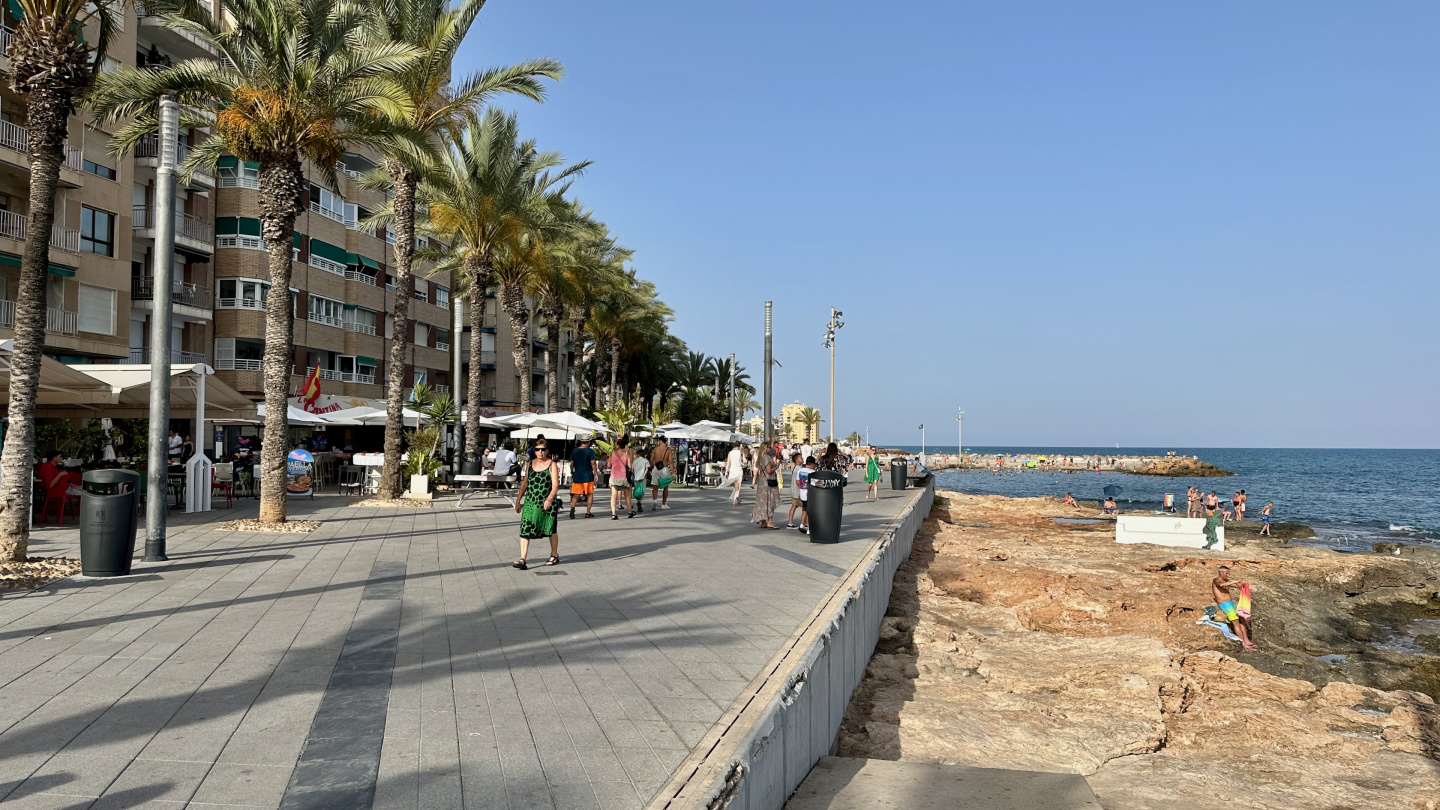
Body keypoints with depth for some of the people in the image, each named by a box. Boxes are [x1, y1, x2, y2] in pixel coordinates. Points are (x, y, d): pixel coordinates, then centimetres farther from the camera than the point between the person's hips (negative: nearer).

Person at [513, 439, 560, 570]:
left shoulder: (552, 465, -3)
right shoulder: (530, 464, 10)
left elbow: (555, 485, -11)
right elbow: (525, 483, 17)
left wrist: (549, 499, -26)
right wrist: (518, 500, 15)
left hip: (547, 504, -3)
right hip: (530, 503, 3)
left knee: (551, 529, 11)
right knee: (525, 530, -8)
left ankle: (554, 555, 30)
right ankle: (522, 559, -10)